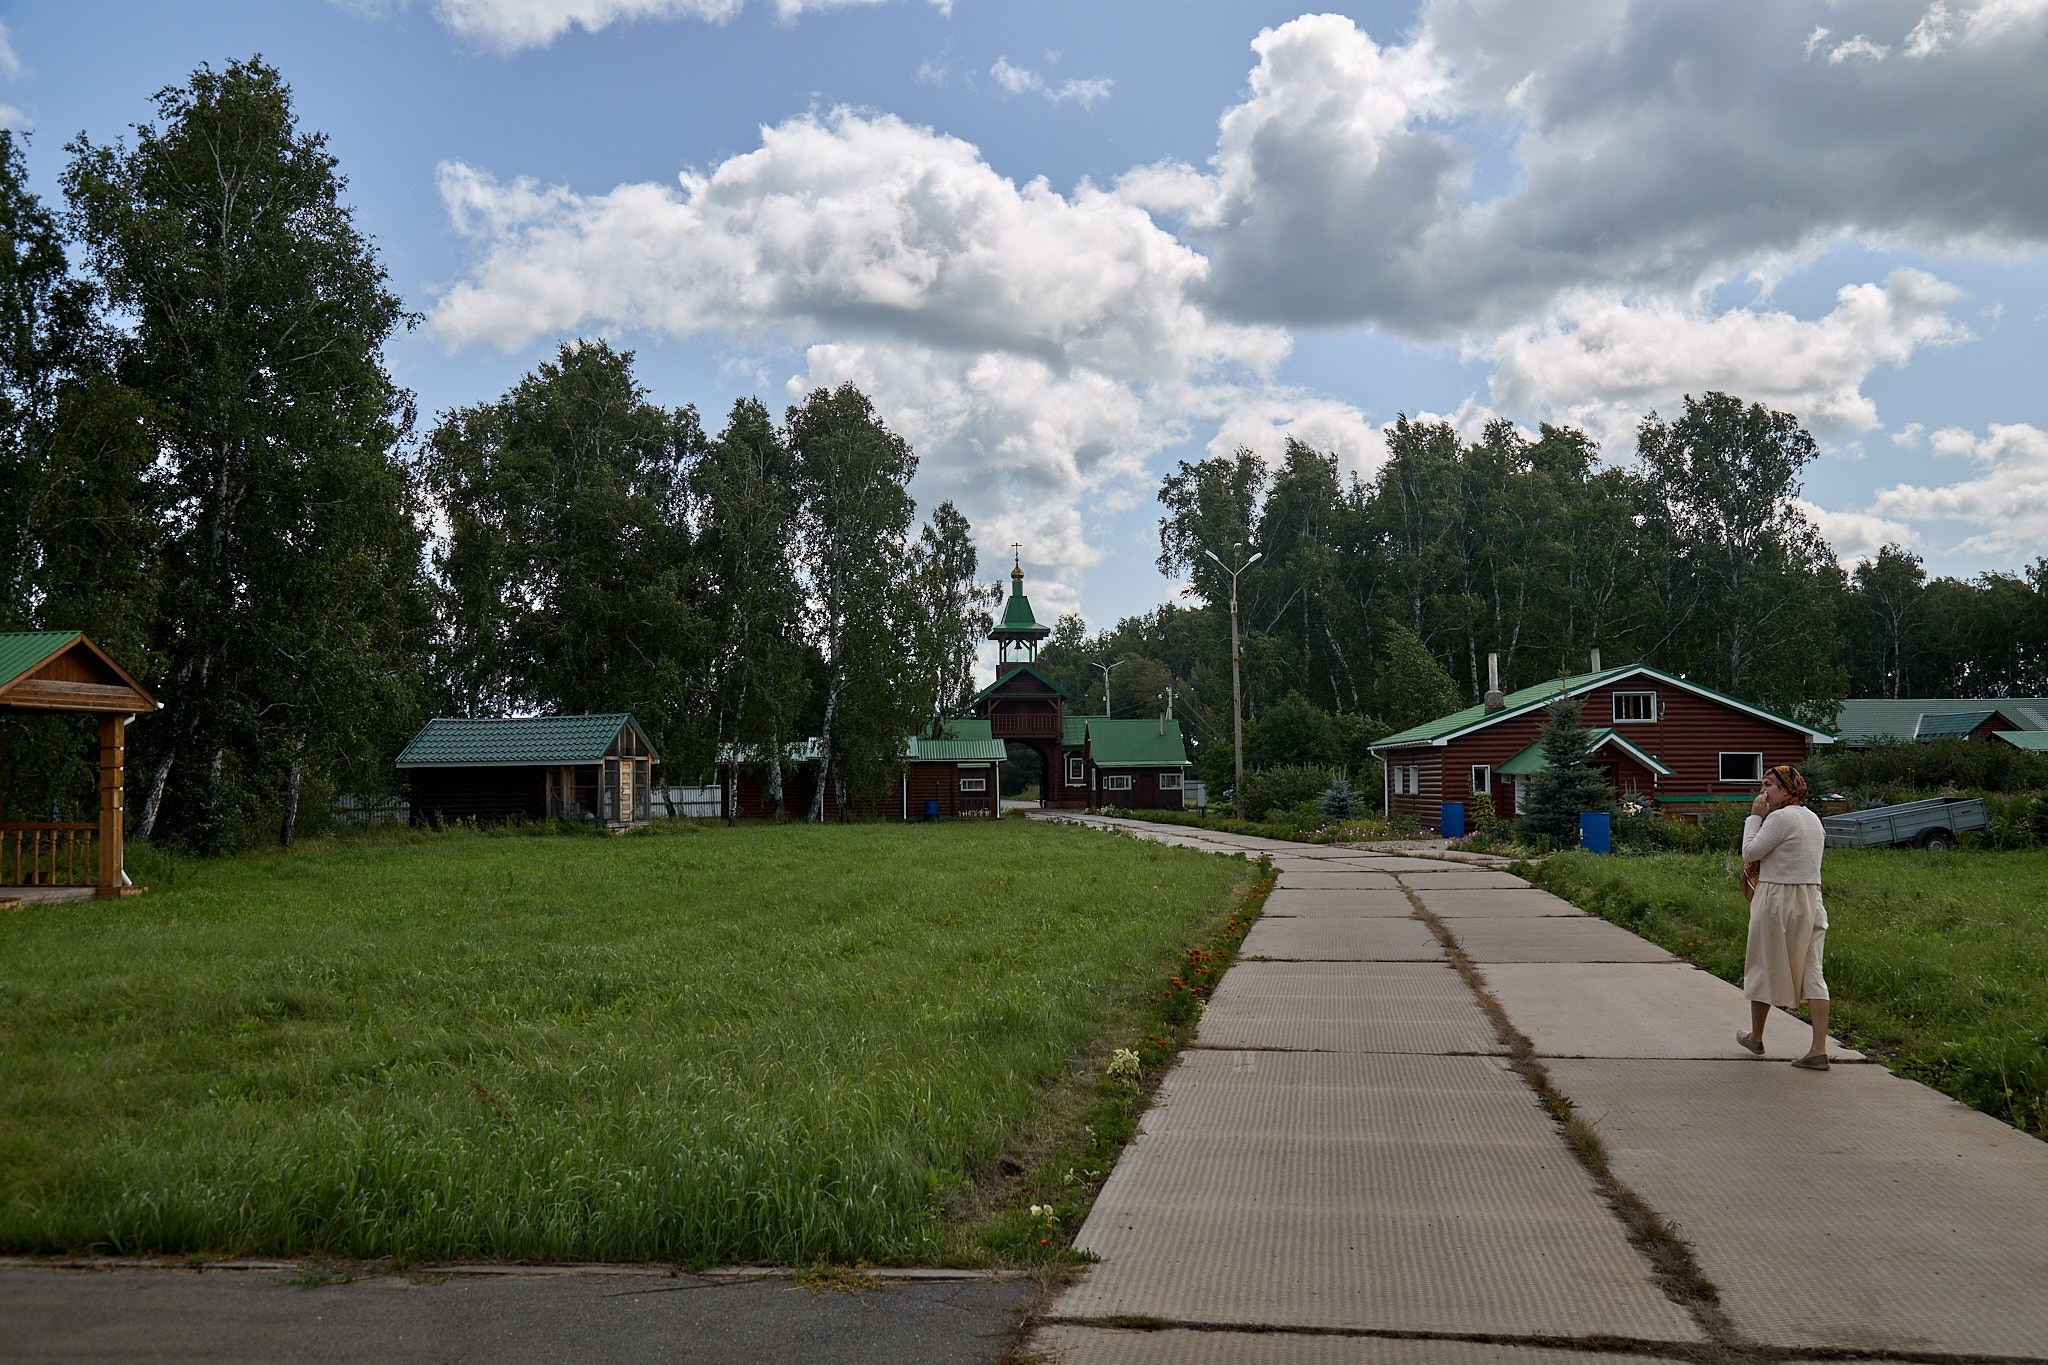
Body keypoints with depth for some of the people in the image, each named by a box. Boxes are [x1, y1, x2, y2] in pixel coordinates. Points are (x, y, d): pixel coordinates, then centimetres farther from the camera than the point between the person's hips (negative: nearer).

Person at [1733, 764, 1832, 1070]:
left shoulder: (1781, 818, -16)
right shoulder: (1812, 818, 13)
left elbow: (1750, 852, -14)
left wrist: (1755, 817, -7)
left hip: (1779, 901, -8)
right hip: (1811, 900, 8)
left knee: (1764, 967, 9)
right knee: (1811, 972, 3)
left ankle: (1755, 1037, 25)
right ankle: (1819, 1050, -3)